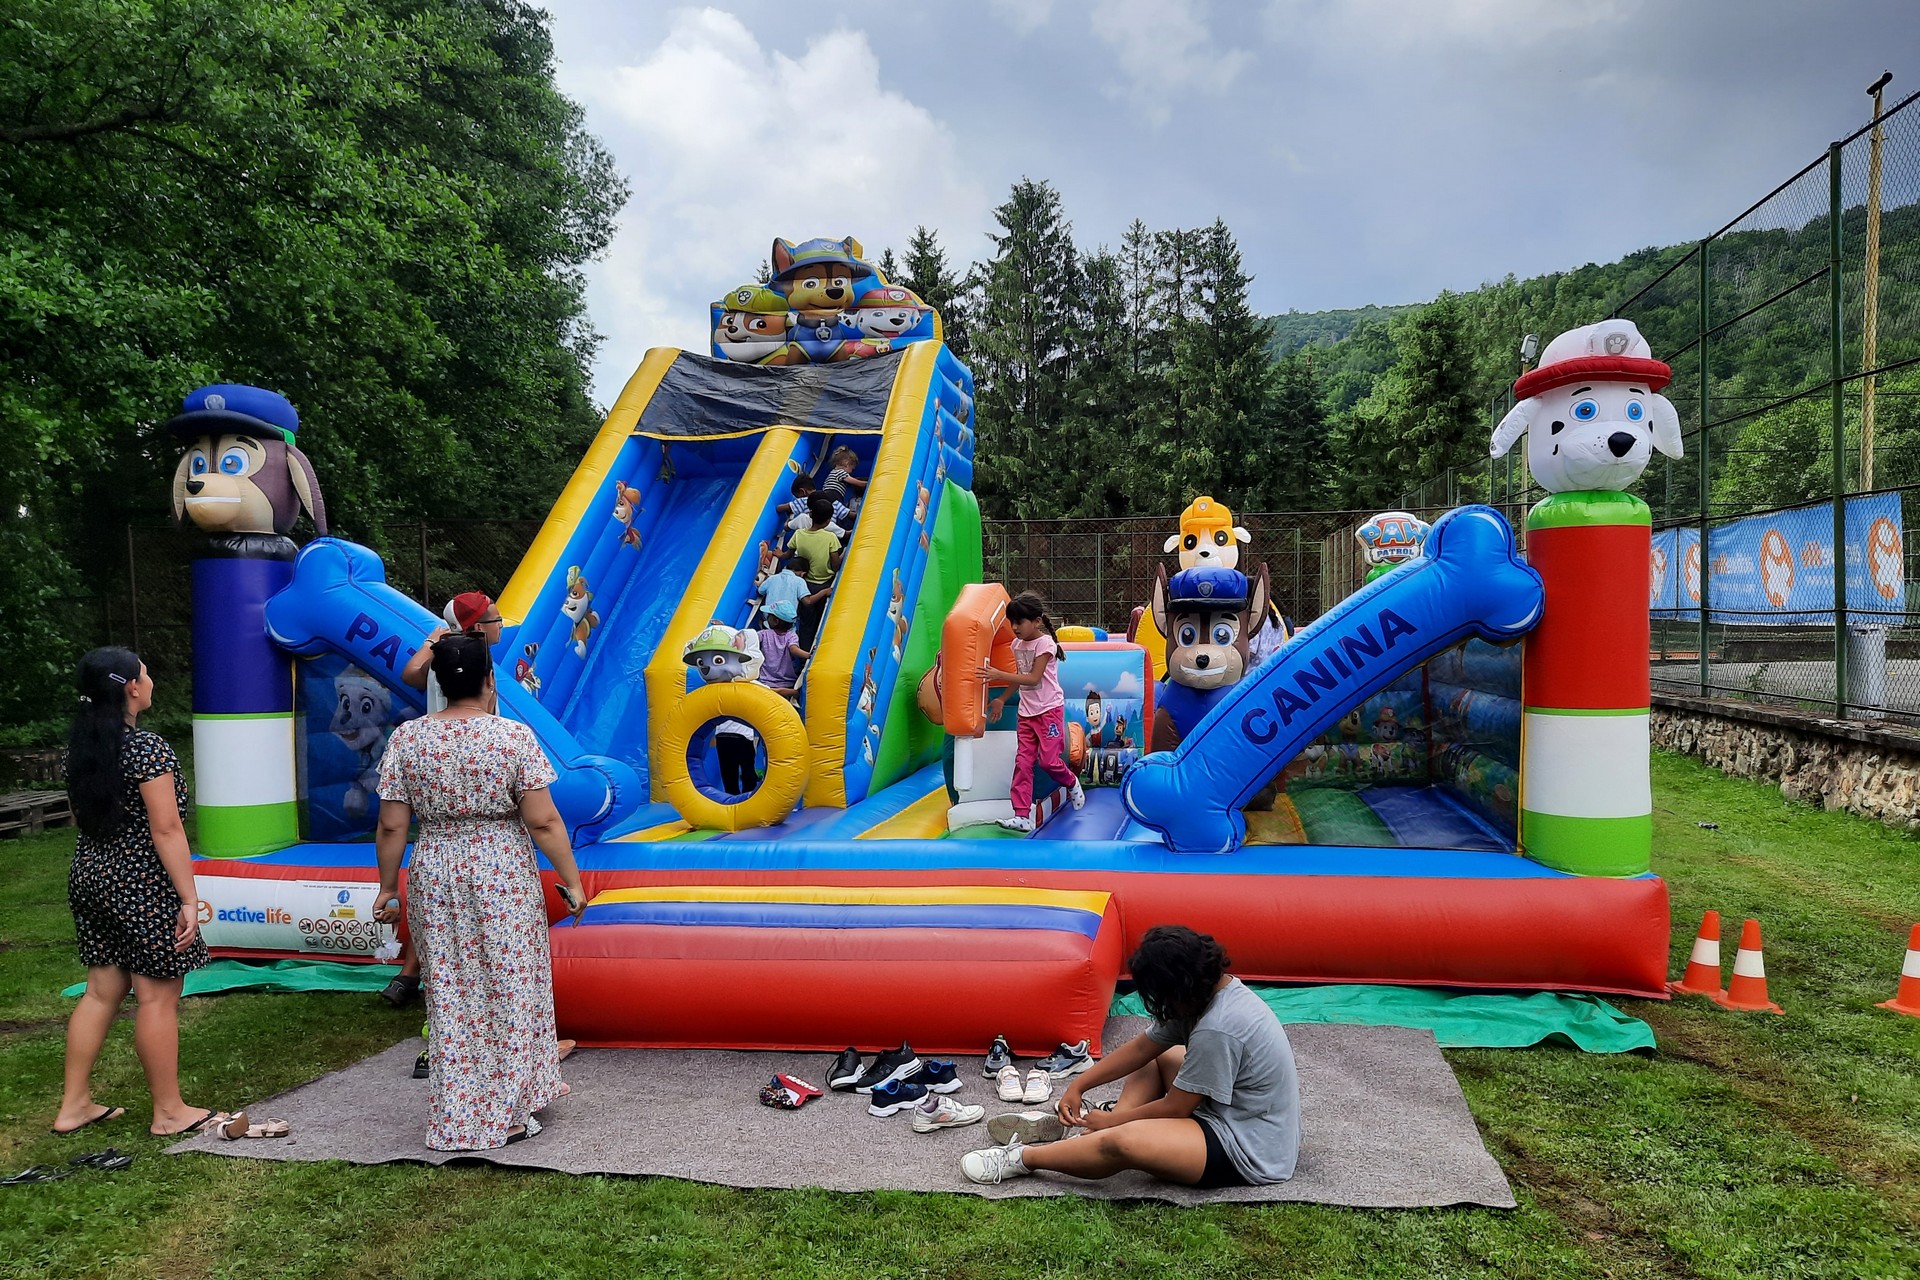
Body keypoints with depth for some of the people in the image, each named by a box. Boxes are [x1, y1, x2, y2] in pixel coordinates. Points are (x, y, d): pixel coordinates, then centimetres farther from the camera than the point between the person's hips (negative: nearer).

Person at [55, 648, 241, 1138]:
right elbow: (166, 830, -20)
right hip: (142, 884, -8)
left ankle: (74, 1105, 23)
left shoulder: (82, 745, 6)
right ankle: (169, 1112, 10)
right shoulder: (147, 747, -19)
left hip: (89, 875, 9)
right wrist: (189, 898, -17)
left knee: (102, 990, 17)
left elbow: (82, 816, 17)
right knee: (158, 997, 1)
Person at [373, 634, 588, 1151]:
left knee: (449, 995, 12)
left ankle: (454, 1122, 21)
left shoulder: (406, 738, -2)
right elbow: (542, 821, -12)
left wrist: (387, 886, 11)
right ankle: (508, 1116, 18)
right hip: (504, 877, -3)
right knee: (509, 991, 9)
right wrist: (571, 880, -3)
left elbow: (392, 827, -1)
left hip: (433, 879, 3)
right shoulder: (514, 736, -10)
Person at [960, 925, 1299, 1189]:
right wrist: (1078, 1086, 5)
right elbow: (1141, 1047, 7)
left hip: (1248, 1153, -11)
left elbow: (1173, 1109, -18)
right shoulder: (1210, 990, 0)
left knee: (1123, 1141, -28)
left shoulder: (1218, 1029, -28)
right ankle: (1075, 1123, 6)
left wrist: (1111, 1120, -4)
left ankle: (1025, 1157, -6)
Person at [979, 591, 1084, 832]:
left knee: (1048, 759, -7)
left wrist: (999, 675, -29)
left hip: (1049, 710, -7)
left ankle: (1072, 783, 27)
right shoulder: (1017, 644, 8)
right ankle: (1022, 816, -3)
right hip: (1027, 712, 7)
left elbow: (1033, 678, -23)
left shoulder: (1045, 643, -15)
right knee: (1022, 762, -2)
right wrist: (1002, 699, 17)